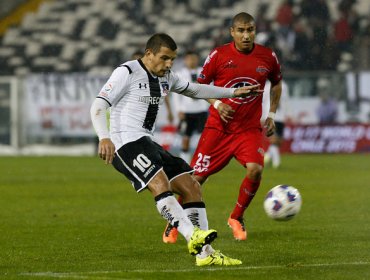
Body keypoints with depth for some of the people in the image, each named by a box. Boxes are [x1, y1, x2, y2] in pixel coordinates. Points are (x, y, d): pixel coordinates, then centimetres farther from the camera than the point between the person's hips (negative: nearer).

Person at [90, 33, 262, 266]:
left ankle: (205, 252, 2)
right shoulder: (127, 72, -8)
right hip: (126, 143, -9)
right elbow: (98, 106, -14)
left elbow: (194, 90, 34)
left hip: (147, 144, 9)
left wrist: (233, 93, 32)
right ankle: (193, 236, -44)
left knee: (191, 187, 1)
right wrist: (104, 138, -31)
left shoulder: (166, 78, 16)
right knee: (160, 184, -30)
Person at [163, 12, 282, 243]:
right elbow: (200, 85, 4)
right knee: (198, 176, -3)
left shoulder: (268, 57, -2)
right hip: (218, 126, -1)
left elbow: (277, 83, 18)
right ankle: (174, 223, 18)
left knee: (255, 169, -22)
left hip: (250, 128, 1)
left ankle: (237, 218, 4)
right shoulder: (219, 55, -7)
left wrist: (272, 114, 10)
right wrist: (217, 104, -12)